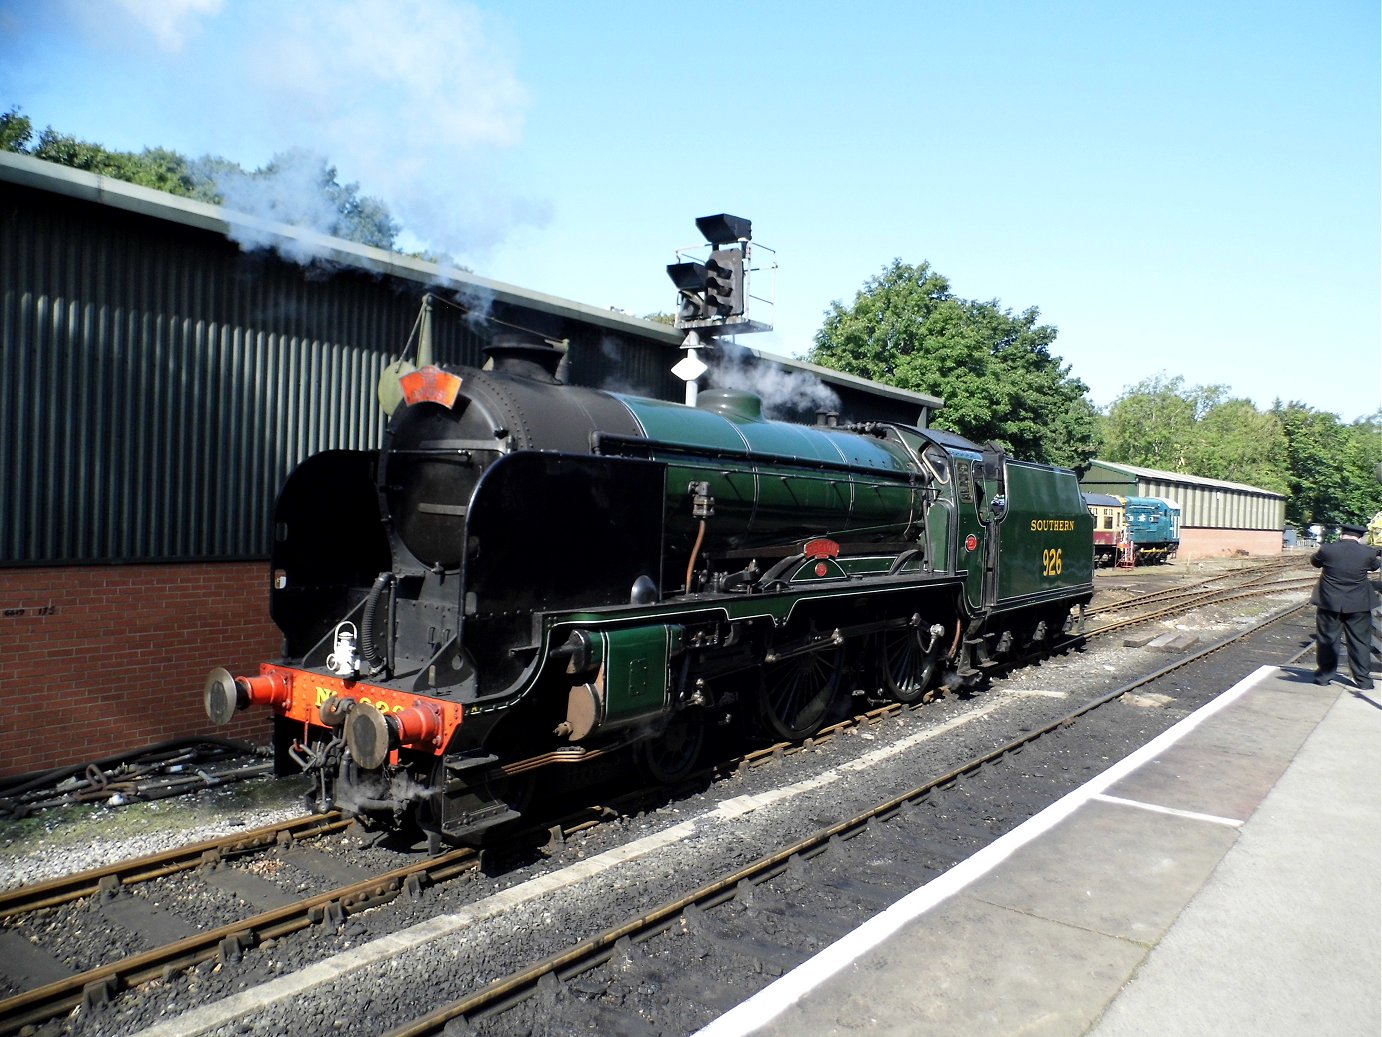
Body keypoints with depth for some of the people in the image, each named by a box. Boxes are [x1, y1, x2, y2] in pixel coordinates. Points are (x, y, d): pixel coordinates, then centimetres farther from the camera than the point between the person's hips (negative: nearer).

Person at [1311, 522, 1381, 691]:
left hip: (1329, 603, 0)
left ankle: (1324, 675, 16)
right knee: (1359, 642, 11)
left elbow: (1314, 561, 7)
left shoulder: (1327, 550, -12)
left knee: (1327, 639, 10)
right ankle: (1362, 679, 15)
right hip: (1358, 605, 0)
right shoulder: (1367, 553, -10)